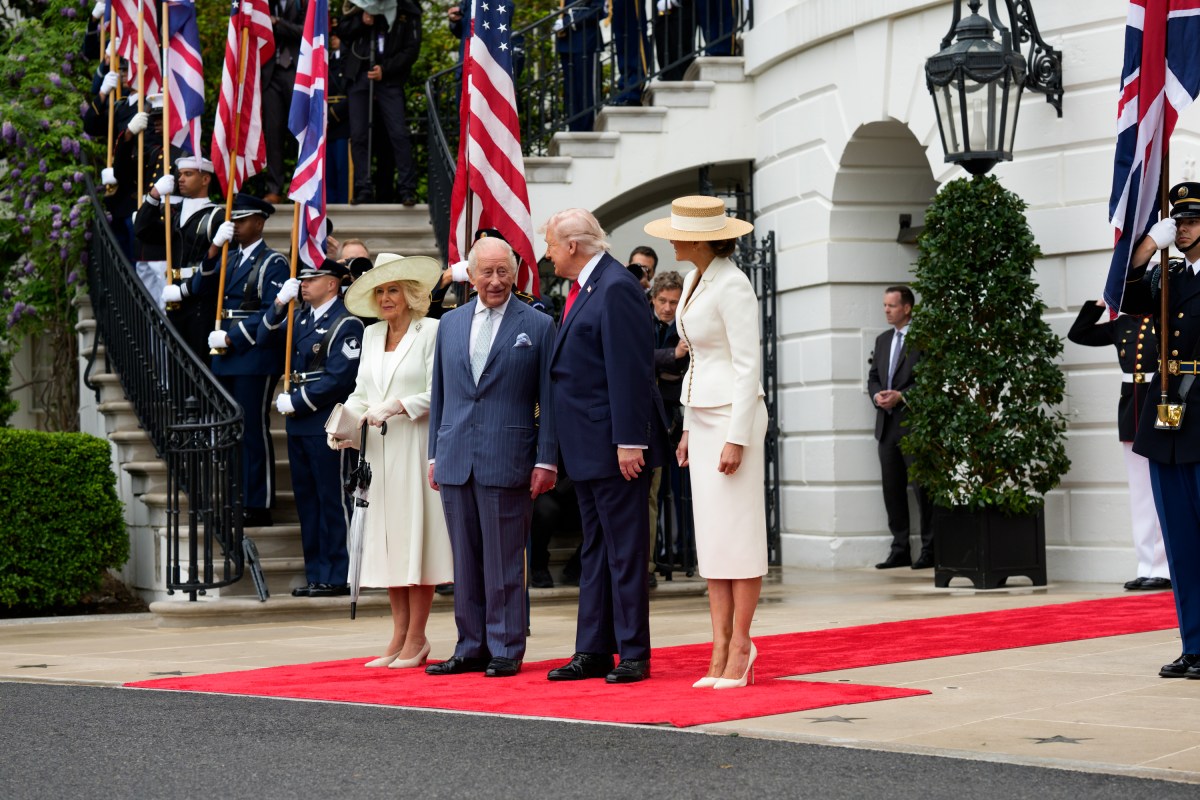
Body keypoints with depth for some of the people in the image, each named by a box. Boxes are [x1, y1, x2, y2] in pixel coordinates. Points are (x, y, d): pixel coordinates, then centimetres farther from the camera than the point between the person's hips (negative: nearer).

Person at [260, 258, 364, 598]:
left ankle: (337, 578, 3)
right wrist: (280, 302, 0)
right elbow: (266, 336, 14)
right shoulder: (301, 316, 13)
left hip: (327, 424, -8)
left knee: (332, 501, -2)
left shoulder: (346, 323, -11)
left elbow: (338, 378, -17)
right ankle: (316, 574, 18)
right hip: (299, 423, 8)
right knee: (306, 500, 11)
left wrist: (295, 401, -13)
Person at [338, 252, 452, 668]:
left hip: (416, 447, -6)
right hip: (378, 450, 6)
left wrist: (396, 407, -18)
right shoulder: (371, 335, 16)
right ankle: (399, 635, 11)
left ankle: (416, 638, 1)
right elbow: (361, 392, 17)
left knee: (416, 539, -4)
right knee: (387, 541, 6)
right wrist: (346, 423, 0)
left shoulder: (432, 331, -3)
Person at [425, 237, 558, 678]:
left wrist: (546, 460, -7)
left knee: (505, 562, -1)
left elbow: (548, 398, -1)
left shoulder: (538, 326, 1)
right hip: (455, 460, 4)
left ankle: (506, 650, 6)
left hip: (506, 460, -4)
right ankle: (471, 648, 16)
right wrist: (434, 454, 12)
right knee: (465, 562, 9)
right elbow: (439, 394, 17)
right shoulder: (450, 324, 13)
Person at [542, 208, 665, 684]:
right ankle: (594, 652, 18)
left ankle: (634, 654, 2)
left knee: (624, 552, -3)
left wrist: (629, 442, -23)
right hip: (587, 448, 10)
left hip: (615, 447, -10)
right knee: (595, 552, 13)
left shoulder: (616, 288, -15)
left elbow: (629, 371, -20)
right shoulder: (583, 289, 15)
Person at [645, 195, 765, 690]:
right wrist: (689, 429, 18)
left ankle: (741, 646, 0)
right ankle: (721, 651, 8)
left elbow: (748, 365, -17)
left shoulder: (732, 285, -14)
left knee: (737, 535, -5)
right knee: (711, 538, 7)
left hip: (734, 416, -9)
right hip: (703, 414, 9)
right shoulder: (694, 282, 13)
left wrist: (737, 439, -20)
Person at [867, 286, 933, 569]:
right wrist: (877, 396, -2)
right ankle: (899, 550, 12)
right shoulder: (883, 339, 17)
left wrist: (901, 396, -17)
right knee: (892, 489, 7)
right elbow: (873, 377, 19)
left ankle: (929, 549, 2)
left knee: (922, 487, -3)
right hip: (887, 425, 7)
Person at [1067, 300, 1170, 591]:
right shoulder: (1123, 325, 12)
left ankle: (1164, 570, 0)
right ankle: (1147, 568, 11)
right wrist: (1101, 303, 10)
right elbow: (1078, 334, 18)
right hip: (1131, 414, 6)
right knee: (1140, 493, 7)